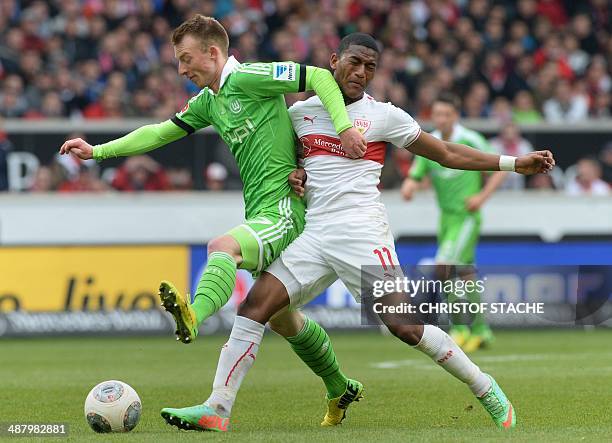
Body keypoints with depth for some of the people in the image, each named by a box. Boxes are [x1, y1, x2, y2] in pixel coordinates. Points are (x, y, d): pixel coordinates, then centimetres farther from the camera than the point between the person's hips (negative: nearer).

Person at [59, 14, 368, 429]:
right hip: (260, 216, 9)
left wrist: (344, 126, -23)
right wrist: (97, 151, 19)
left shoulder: (248, 78, -8)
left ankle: (194, 317, -62)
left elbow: (320, 77, -12)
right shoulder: (208, 103, 17)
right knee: (282, 316, 15)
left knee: (222, 247, -36)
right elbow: (161, 133, 24)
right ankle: (339, 389, 31)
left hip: (284, 210, -9)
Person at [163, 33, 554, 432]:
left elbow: (448, 154, 8)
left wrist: (515, 163, 4)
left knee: (406, 327, -11)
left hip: (362, 232, -4)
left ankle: (488, 392, 4)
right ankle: (218, 408, -9)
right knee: (256, 305, -10)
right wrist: (293, 175, 5)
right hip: (315, 232, 4)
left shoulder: (384, 116, 3)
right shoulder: (300, 112, 13)